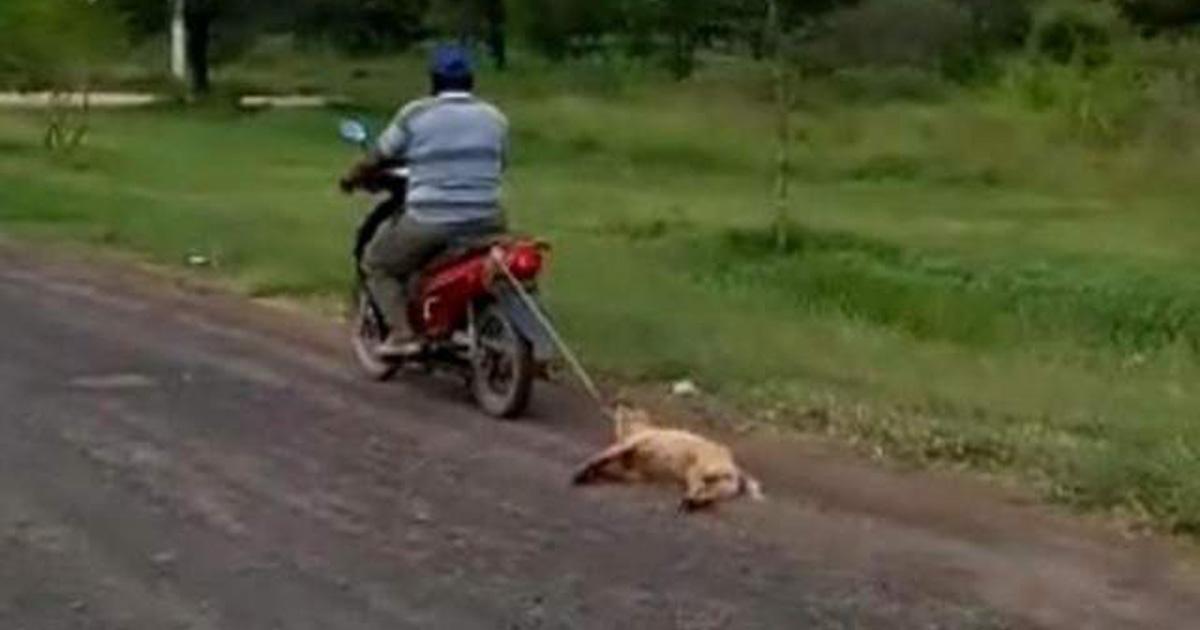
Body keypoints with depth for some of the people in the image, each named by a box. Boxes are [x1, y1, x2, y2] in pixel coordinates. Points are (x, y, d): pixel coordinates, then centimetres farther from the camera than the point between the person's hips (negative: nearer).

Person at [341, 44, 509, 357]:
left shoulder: (415, 114, -2)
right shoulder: (495, 118, 9)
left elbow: (377, 158, 5)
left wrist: (351, 179, 24)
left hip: (429, 222, -4)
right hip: (486, 222, 4)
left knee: (376, 263, 18)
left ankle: (402, 332, 4)